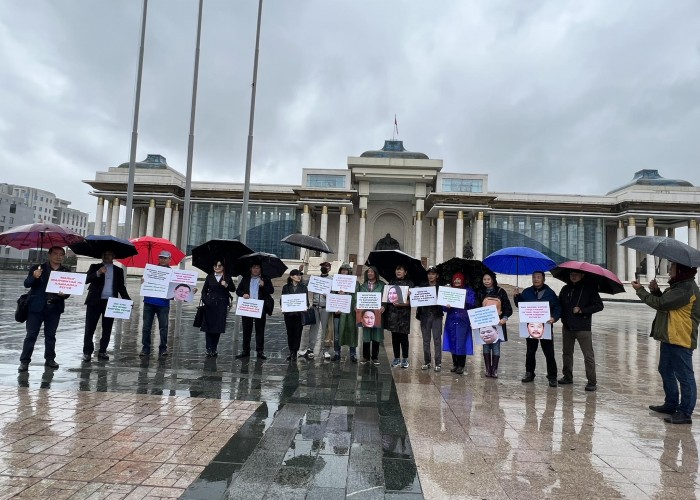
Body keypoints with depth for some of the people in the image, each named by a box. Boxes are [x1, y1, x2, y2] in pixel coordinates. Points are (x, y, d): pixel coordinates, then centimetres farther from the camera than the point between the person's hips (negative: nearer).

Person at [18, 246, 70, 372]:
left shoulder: (66, 271, 6)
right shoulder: (37, 268, 0)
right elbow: (26, 284, -7)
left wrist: (64, 294, -15)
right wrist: (34, 277, -27)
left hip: (55, 308, 2)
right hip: (37, 307, -2)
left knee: (50, 335, 11)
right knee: (31, 335, 0)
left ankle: (50, 359, 21)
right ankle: (24, 361, 9)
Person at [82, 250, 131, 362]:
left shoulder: (118, 270, 14)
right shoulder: (95, 267, 9)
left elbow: (121, 287, 12)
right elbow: (87, 280, -6)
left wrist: (127, 300, -1)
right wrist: (98, 273, -23)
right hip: (95, 301, -2)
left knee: (107, 329, 5)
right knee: (90, 328, -2)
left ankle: (102, 351, 14)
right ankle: (87, 352, 7)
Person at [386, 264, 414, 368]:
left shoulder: (409, 283, 1)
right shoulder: (392, 282, 14)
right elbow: (387, 295, 14)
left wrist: (401, 304, -19)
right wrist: (392, 302, -6)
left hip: (404, 313, -3)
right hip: (392, 313, 4)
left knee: (403, 336, -1)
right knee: (394, 336, 7)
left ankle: (405, 359, 9)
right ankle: (396, 358, 16)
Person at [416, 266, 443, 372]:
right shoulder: (422, 286, 9)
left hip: (436, 316, -2)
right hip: (425, 315, 2)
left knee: (437, 339, -1)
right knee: (426, 340, 8)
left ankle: (438, 363, 6)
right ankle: (426, 362, 17)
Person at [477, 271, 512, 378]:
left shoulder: (501, 292, 2)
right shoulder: (480, 293, 9)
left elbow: (508, 308, -1)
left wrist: (504, 318, -16)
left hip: (497, 323, -2)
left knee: (496, 346, -2)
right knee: (486, 346, 4)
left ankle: (494, 370, 4)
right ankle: (488, 369, 11)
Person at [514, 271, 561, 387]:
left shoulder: (550, 293, 0)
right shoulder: (527, 292, 6)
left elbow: (557, 308, 0)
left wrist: (554, 318, -19)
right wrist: (517, 297, -9)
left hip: (545, 327, -3)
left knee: (549, 353, 0)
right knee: (530, 352, 13)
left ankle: (552, 376, 10)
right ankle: (529, 373, 25)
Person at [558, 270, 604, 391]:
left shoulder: (589, 289, -4)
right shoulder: (565, 289, 10)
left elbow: (599, 306, -8)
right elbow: (559, 305, 17)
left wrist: (582, 310, -16)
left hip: (583, 328, -5)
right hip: (567, 327, 5)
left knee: (588, 355, -4)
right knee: (567, 353, 15)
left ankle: (592, 381, 3)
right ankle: (567, 376, 28)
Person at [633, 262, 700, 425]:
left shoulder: (686, 289, -20)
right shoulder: (679, 286, 14)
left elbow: (661, 304, -21)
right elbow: (663, 302, 17)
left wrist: (640, 290, -11)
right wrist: (655, 290, -1)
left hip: (680, 340, -11)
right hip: (669, 338, 11)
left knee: (685, 376, -2)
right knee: (666, 370, 19)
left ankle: (685, 413, 5)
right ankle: (671, 404, 31)